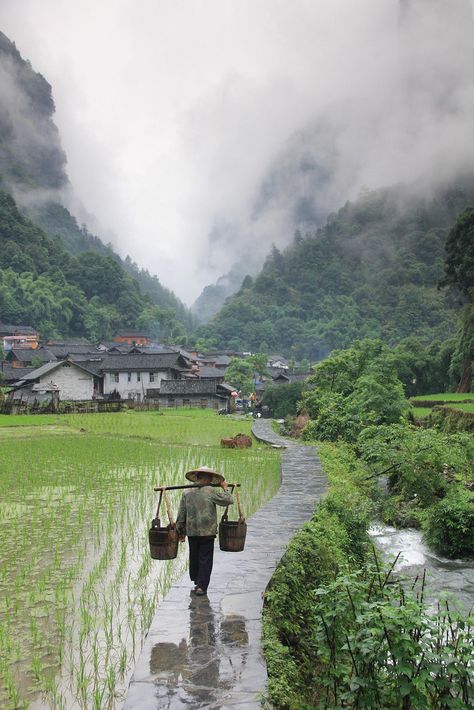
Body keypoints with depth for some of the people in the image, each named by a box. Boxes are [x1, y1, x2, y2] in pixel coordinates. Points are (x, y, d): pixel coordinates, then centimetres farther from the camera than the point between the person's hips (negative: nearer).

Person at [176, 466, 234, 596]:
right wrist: (225, 488, 10)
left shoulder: (187, 493, 3)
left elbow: (181, 515, 6)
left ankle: (196, 582, 32)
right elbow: (229, 500, -6)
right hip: (207, 531, -4)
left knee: (194, 557, 19)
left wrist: (181, 532, 15)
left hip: (191, 531, 4)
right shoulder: (212, 491, -9)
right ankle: (201, 587, 4)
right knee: (205, 559, 5)